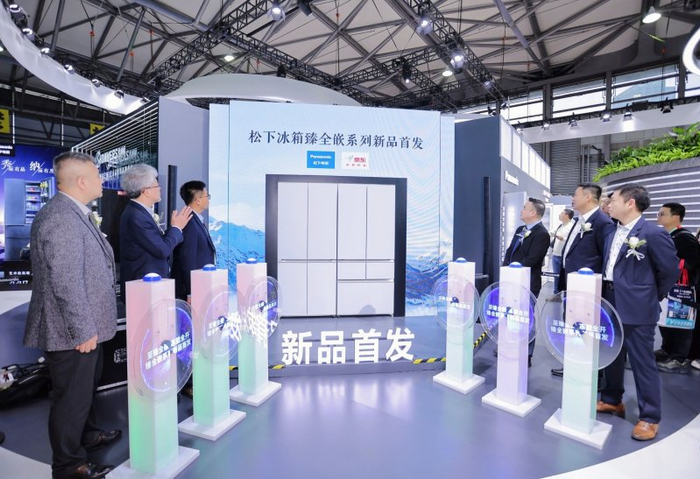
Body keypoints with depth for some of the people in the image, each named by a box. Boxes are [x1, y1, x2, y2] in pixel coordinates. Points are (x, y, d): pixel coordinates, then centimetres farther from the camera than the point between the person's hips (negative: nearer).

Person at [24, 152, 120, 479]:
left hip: (86, 326, 10)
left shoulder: (76, 214, 10)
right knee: (71, 397, 7)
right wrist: (83, 330, -21)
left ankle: (87, 435, 45)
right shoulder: (60, 218, -23)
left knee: (85, 388, 26)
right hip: (73, 332, -10)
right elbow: (65, 282, -26)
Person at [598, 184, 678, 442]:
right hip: (611, 305, 8)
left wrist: (653, 297, 2)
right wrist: (606, 295, 11)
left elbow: (670, 270, -8)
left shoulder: (653, 233, -14)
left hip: (637, 310, -8)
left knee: (643, 363, 4)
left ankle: (649, 418, 18)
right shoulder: (613, 234, 10)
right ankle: (611, 400, 34)